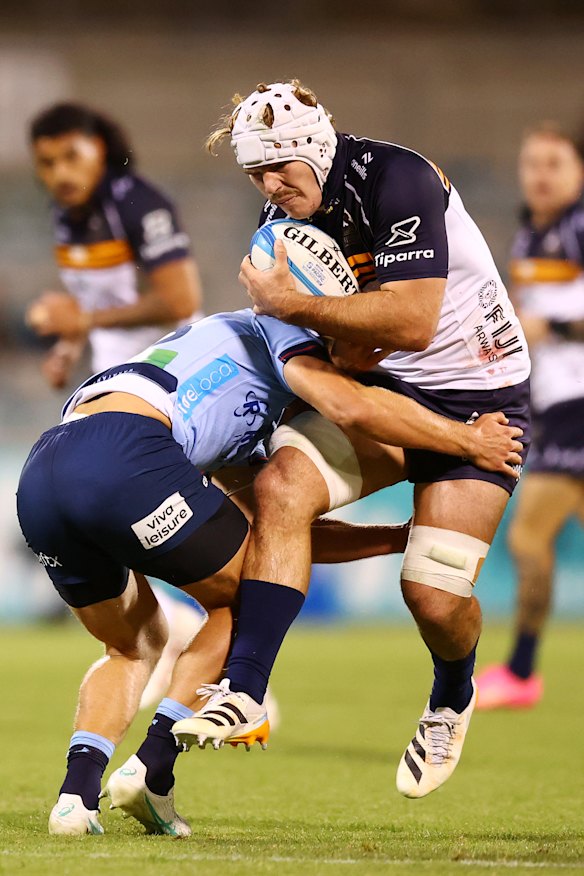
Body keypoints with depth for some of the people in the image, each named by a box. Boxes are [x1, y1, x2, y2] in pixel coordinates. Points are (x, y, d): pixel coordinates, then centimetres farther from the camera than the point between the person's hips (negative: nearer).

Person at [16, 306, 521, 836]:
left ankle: (77, 792, 4)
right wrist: (468, 440, 11)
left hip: (37, 479, 8)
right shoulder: (280, 334, 20)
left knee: (136, 645, 28)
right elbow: (353, 408, 0)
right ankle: (150, 770, 3)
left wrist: (404, 538, 40)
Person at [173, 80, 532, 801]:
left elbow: (412, 323, -30)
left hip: (478, 396, -6)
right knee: (280, 487, -21)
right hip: (382, 388, 6)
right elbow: (351, 347, 9)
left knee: (434, 593, -14)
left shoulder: (396, 180, -22)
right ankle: (245, 691, -20)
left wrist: (291, 303, -26)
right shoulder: (285, 216, 1)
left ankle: (452, 699, 21)